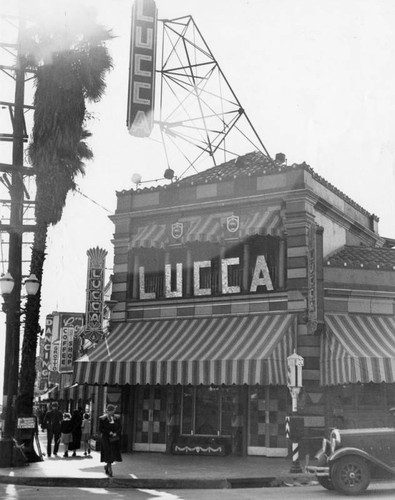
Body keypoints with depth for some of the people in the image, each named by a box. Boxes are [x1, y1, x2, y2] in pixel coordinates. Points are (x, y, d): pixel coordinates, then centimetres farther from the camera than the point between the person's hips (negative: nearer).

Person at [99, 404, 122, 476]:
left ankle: (106, 466, 31)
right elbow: (100, 429, -5)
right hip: (106, 438, -4)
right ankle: (110, 471, -2)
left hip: (115, 439, 4)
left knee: (114, 454, 4)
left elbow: (119, 428, 7)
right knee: (108, 454, -9)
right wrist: (109, 432, -15)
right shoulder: (102, 419, -2)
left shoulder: (117, 418, 8)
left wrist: (116, 433, -12)